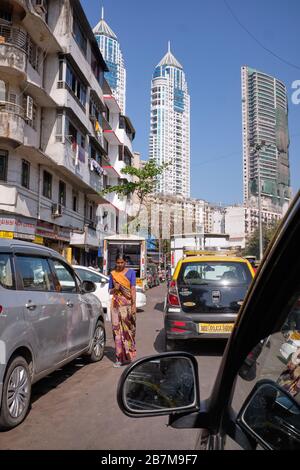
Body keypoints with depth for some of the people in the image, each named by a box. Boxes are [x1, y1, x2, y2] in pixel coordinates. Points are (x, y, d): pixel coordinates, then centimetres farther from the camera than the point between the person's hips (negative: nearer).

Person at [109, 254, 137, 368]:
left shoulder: (131, 272, 4)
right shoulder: (112, 274, 11)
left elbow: (133, 289, -3)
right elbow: (110, 291, 16)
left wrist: (134, 304, -12)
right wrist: (114, 289, -7)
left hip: (128, 304, -2)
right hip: (116, 304, 2)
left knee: (128, 329, 0)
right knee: (117, 330, 0)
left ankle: (128, 355, 12)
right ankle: (120, 357, 4)